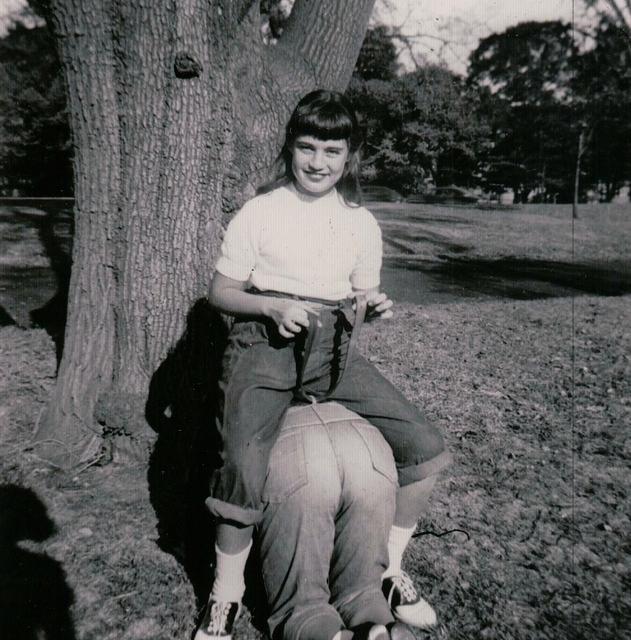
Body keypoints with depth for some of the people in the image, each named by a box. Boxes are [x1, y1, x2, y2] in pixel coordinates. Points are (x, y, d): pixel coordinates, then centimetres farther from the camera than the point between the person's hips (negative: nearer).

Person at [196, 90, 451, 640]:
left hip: (332, 348, 4)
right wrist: (274, 306, -15)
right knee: (243, 468, -27)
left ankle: (389, 568, 16)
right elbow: (221, 292, 3)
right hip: (266, 344, -3)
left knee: (428, 448, -8)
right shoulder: (259, 212, 0)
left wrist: (373, 306, -8)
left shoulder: (362, 223, 10)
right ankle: (227, 591, 4)